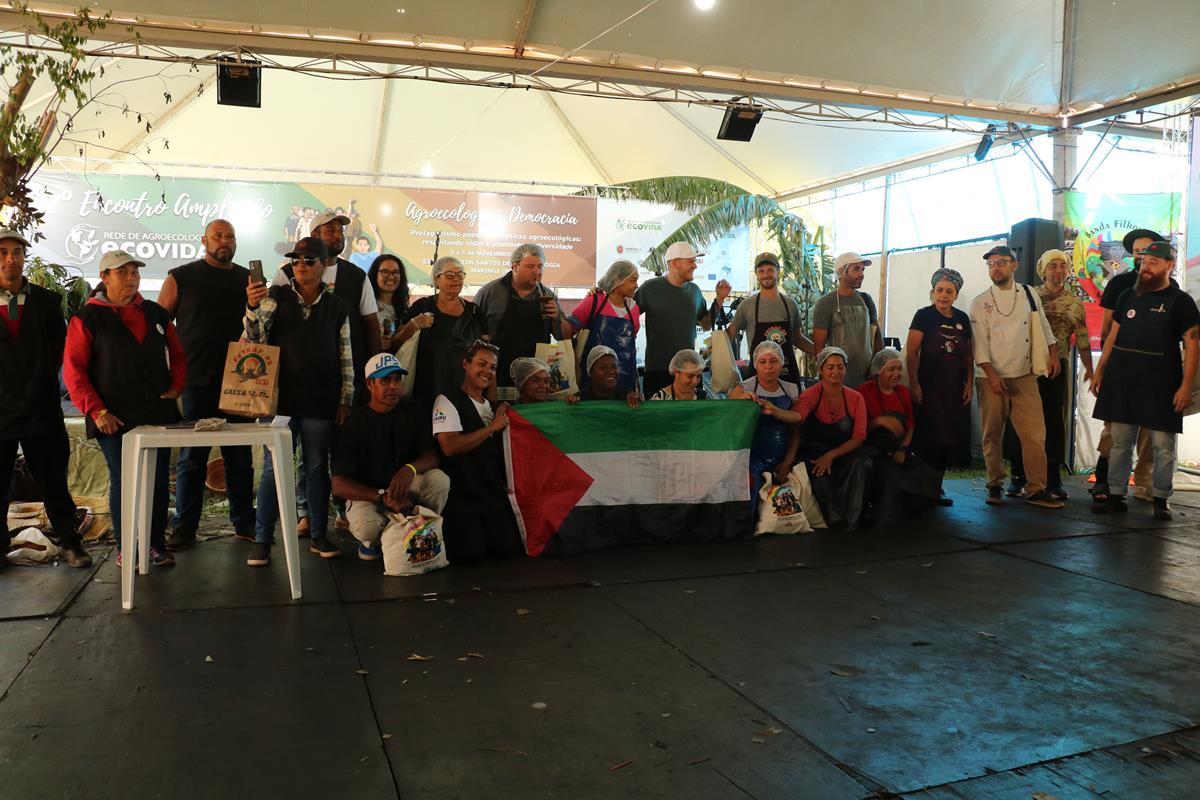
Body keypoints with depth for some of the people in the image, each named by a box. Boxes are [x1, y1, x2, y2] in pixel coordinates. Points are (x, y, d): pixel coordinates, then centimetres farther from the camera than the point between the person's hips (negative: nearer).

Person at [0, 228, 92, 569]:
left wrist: (46, 380, 4)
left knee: (53, 480, 8)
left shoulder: (47, 301, 4)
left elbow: (60, 346, 11)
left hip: (41, 406, 1)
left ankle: (68, 541, 20)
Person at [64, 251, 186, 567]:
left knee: (159, 480, 6)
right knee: (122, 481, 2)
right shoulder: (88, 318, -1)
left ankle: (157, 544, 18)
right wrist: (96, 411, -11)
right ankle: (125, 548, 15)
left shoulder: (156, 314, 11)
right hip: (115, 419, -3)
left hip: (159, 413, 4)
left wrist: (176, 385, 4)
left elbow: (177, 354, 20)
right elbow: (73, 371, -4)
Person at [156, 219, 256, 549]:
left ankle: (244, 522, 18)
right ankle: (184, 527, 13)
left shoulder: (248, 279, 10)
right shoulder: (181, 278, 3)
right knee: (192, 457, 4)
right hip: (197, 382, -2)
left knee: (240, 456, 9)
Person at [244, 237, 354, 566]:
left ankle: (318, 536, 20)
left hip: (320, 403, 2)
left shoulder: (336, 307, 6)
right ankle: (262, 540, 8)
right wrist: (253, 307, -24)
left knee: (317, 467, 10)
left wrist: (345, 400, 5)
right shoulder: (276, 297, 1)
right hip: (280, 399, -1)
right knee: (273, 468, 1)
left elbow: (345, 357, 8)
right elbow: (254, 339, -7)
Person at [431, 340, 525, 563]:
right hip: (461, 495, -6)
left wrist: (504, 482, 2)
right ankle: (443, 537, 13)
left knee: (510, 549, -5)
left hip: (493, 494, 7)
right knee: (471, 553, -17)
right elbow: (450, 447, -21)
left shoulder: (490, 406, 17)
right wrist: (492, 427, -14)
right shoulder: (447, 401, -7)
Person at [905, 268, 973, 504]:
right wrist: (914, 385, -15)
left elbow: (968, 354, 14)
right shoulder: (924, 315, -5)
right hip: (929, 387, -5)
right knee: (929, 439, -5)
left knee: (949, 440, 8)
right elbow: (912, 352, -10)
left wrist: (969, 383, 6)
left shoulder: (962, 318, 10)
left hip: (955, 389, 5)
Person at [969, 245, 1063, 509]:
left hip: (1025, 378, 1)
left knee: (1035, 434, -5)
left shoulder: (1030, 295, 8)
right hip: (993, 378, -1)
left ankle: (1036, 489, 2)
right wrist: (991, 375, -13)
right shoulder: (980, 303, 1)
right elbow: (980, 343, -5)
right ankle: (995, 485, 17)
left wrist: (1053, 354, 5)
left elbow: (1043, 327, 17)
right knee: (992, 435, 4)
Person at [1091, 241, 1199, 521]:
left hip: (1161, 385, -4)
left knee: (1163, 445, 2)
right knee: (1120, 442, 7)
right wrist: (1099, 371, 11)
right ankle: (1116, 496, 14)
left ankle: (1161, 500, 13)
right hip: (1121, 381, 4)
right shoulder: (1128, 296, 11)